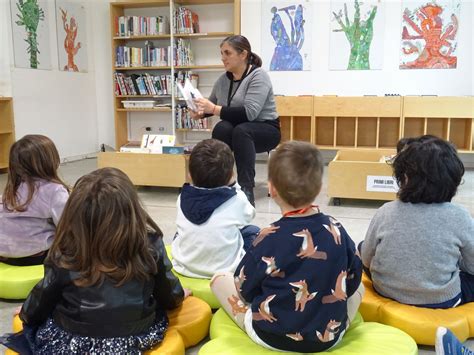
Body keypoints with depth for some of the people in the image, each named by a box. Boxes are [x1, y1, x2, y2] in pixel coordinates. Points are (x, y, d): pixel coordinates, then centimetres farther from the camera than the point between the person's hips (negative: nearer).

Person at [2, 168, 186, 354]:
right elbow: (169, 297, -4)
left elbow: (42, 301, -3)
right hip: (138, 338, 1)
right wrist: (177, 296, 20)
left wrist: (26, 313, 20)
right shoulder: (150, 244, -17)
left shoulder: (65, 256, -19)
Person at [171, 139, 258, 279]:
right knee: (253, 231, 21)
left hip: (184, 268, 3)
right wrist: (233, 185, 9)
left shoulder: (183, 199, -11)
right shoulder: (237, 200, -18)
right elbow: (249, 214, 5)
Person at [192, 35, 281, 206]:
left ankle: (246, 190, -38)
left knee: (241, 131, -39)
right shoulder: (223, 79, 3)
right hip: (236, 128, 4)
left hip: (265, 129, -4)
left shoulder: (258, 76, -16)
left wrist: (214, 109, -32)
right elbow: (212, 104, 20)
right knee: (221, 128, -32)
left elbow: (249, 112, -30)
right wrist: (201, 112, -4)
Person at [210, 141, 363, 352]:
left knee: (219, 279, 14)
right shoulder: (336, 229, -10)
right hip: (331, 335, 4)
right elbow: (352, 281, 3)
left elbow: (246, 291, -8)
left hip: (272, 337, -4)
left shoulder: (269, 239, -21)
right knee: (358, 286, 31)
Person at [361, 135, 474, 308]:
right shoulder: (459, 217, -17)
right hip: (441, 301, -1)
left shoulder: (386, 212, -14)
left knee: (361, 246, 26)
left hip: (387, 293, 1)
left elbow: (366, 260, -3)